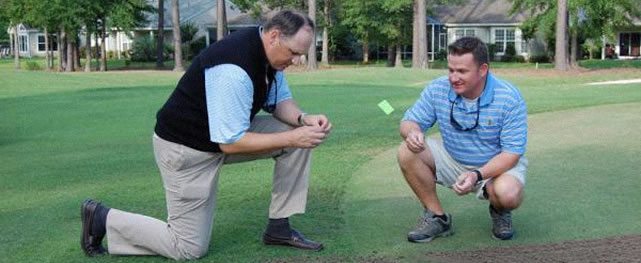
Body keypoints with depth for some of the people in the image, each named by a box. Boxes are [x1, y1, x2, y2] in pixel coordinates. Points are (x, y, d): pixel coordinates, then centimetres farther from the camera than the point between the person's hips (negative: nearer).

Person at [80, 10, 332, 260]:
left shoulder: (269, 52, -6)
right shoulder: (234, 69, -33)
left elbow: (280, 101, 7)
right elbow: (231, 144, -30)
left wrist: (303, 119, -14)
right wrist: (293, 138, -28)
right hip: (186, 148, -9)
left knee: (298, 136, -5)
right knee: (190, 247, -2)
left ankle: (279, 227, 7)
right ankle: (102, 219, 13)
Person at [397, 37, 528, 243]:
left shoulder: (509, 98, -22)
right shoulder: (438, 89, -13)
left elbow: (511, 153, -22)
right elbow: (409, 121, -4)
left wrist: (477, 175, -37)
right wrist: (413, 132, -31)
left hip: (497, 165, -3)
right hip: (452, 160, 4)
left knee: (508, 194, -36)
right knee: (407, 152, -19)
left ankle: (499, 211, 5)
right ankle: (437, 217, -5)